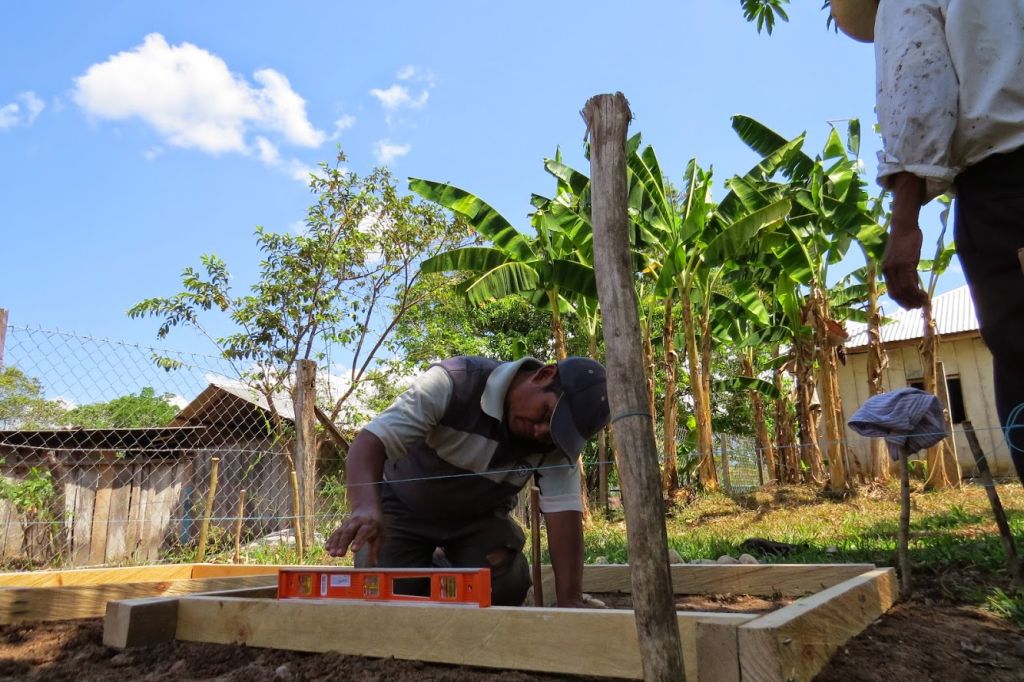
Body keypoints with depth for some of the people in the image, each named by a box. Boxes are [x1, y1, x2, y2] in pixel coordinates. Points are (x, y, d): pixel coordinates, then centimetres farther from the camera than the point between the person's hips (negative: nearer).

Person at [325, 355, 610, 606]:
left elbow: (564, 514, -25)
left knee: (506, 586, -20)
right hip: (406, 506, -2)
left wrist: (570, 602, -35)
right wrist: (367, 507, -58)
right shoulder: (455, 382, -34)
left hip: (479, 515, 2)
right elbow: (370, 442, -40)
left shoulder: (558, 438, -21)